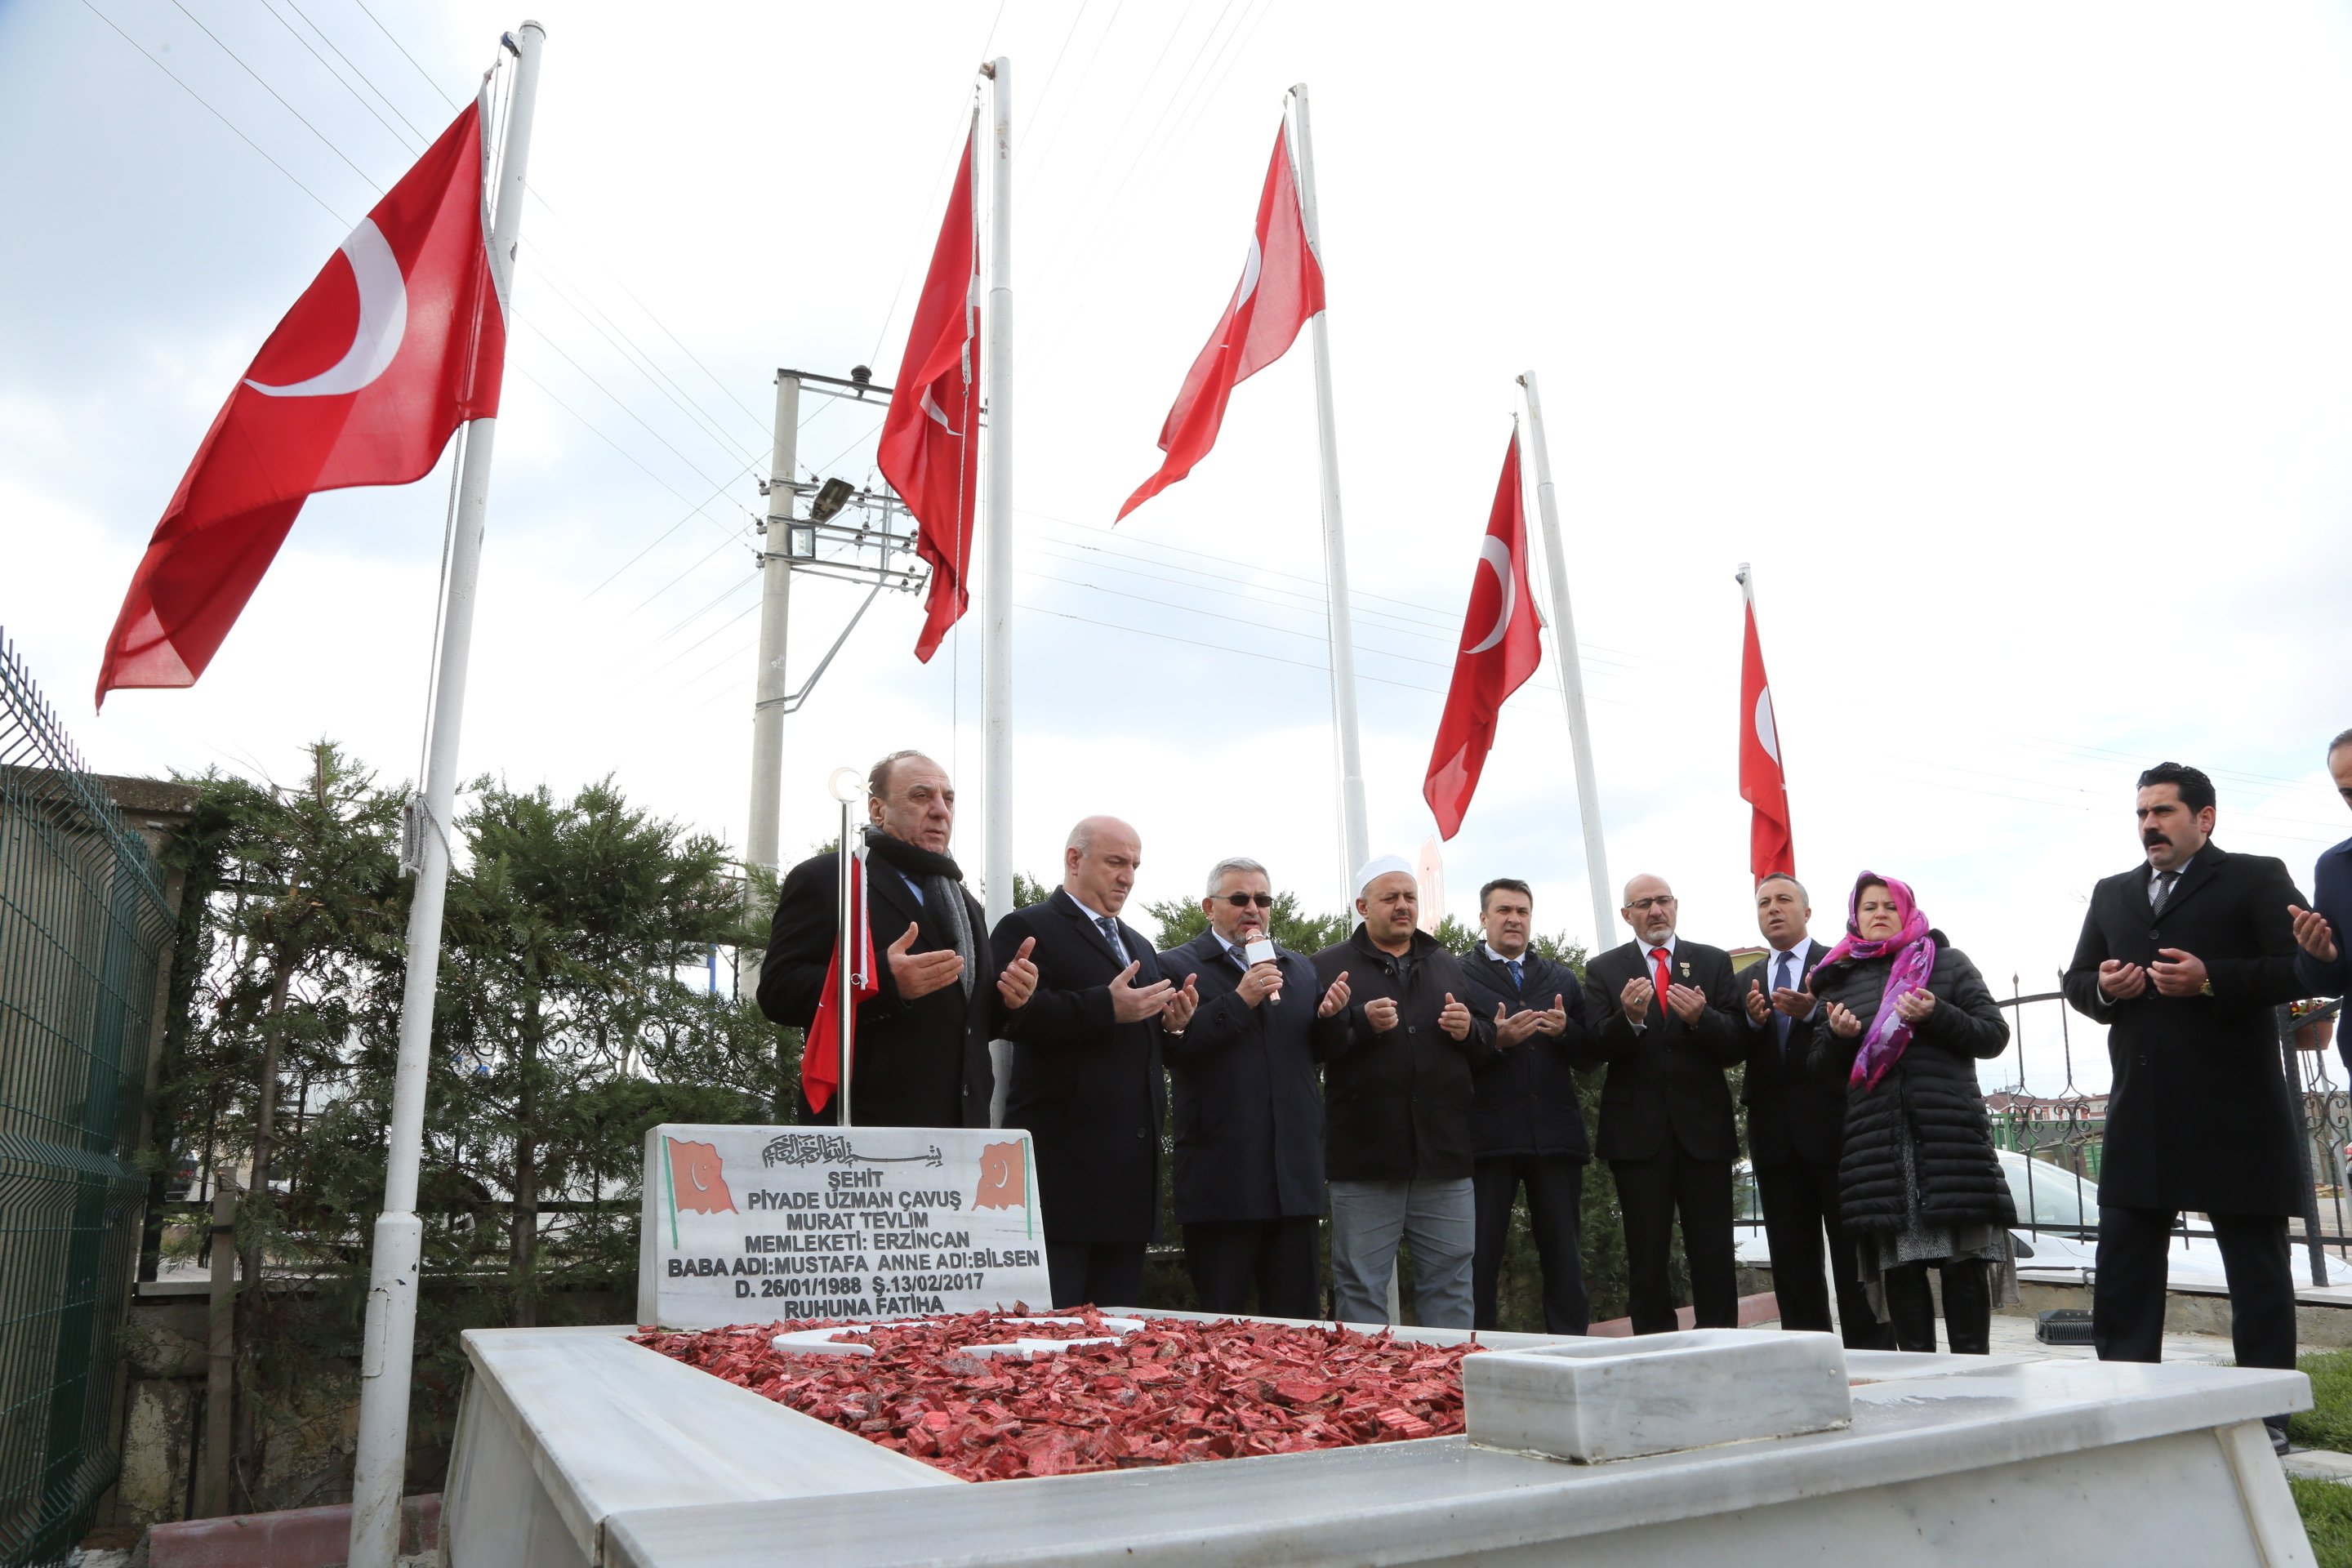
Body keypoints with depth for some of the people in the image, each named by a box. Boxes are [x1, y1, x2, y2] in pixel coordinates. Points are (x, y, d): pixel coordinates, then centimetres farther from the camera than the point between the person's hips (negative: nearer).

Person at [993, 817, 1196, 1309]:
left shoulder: (1139, 945, 25)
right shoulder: (1027, 928, -1)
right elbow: (1017, 1016, -17)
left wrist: (1171, 1020, 4)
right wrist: (1107, 1007, -25)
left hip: (1131, 1162, 8)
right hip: (1064, 1155, -7)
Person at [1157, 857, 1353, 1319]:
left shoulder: (1300, 967, 18)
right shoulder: (1177, 965, 0)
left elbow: (1323, 1050, 16)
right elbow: (1172, 1048, -14)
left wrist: (1332, 1016, -5)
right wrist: (1239, 1000, -18)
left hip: (1295, 1174, 5)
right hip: (1221, 1174, -5)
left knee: (1299, 1321, 10)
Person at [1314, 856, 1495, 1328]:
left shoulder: (1448, 966, 17)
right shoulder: (1330, 965, 2)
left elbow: (1490, 1043, 18)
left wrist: (1470, 1029, -4)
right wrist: (1361, 1021, -22)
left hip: (1443, 1153, 4)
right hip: (1364, 1158, -4)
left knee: (1450, 1282, 11)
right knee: (1361, 1288, 4)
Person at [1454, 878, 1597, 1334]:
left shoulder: (1562, 979, 16)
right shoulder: (1458, 975, 2)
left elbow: (1591, 1057, 12)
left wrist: (1566, 1031, -7)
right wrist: (1495, 1040, -19)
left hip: (1556, 1135, 4)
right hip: (1488, 1136, -3)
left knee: (1564, 1257, 9)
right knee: (1480, 1256, 2)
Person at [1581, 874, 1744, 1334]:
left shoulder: (1714, 963, 8)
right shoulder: (1604, 970, 6)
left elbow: (1736, 1046, 0)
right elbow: (1598, 1048, -5)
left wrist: (1701, 1018, -20)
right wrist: (1629, 1017, -24)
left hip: (1703, 1126, 0)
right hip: (1638, 1130, 0)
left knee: (1713, 1257, 2)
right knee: (1647, 1258, 6)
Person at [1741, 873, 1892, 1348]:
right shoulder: (1748, 981, 15)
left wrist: (1813, 1012, -25)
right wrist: (1753, 1021, -13)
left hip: (1835, 1127, -4)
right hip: (1775, 1137, 5)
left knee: (1856, 1262, 1)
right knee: (1792, 1268, 8)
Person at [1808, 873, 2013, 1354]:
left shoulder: (1946, 962, 12)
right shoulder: (1840, 977, 17)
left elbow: (1994, 1035, 5)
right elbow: (1817, 1062, 17)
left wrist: (1937, 1016, -12)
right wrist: (1838, 1036, -5)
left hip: (1949, 1130, -2)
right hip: (1875, 1140, 2)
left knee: (1963, 1259, -4)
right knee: (1898, 1264, 0)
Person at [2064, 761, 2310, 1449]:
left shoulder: (2255, 878, 1)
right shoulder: (2112, 894, 17)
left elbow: (2299, 968, -8)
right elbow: (2076, 978, 19)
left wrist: (2211, 980, -20)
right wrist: (2101, 988, -3)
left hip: (2236, 1109, -5)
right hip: (2141, 1110, 5)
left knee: (2255, 1263, 6)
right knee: (2122, 1265, 7)